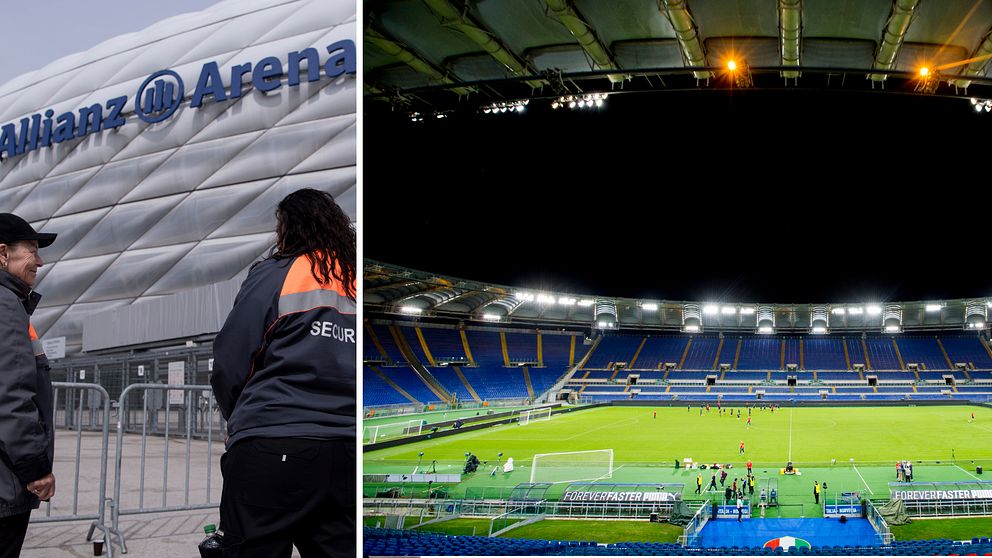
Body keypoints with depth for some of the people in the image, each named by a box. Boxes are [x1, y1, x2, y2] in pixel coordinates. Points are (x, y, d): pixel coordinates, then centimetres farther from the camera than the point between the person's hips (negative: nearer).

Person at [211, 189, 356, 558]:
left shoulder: (274, 275, 0)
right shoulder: (354, 284, 13)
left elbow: (228, 365, 0)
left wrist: (240, 418, 17)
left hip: (272, 449, -4)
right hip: (345, 455, 5)